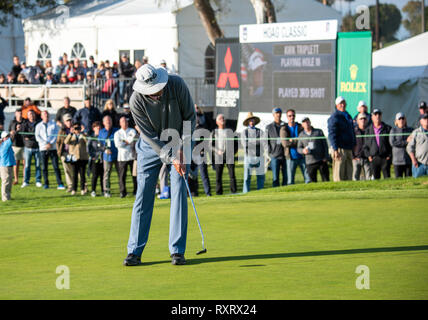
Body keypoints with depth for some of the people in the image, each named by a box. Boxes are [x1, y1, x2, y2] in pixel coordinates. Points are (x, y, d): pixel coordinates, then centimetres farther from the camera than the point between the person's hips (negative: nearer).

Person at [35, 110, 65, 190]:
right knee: (44, 167, 2)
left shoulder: (53, 124, 9)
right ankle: (46, 184, 9)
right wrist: (46, 144, -11)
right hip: (43, 148, 1)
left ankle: (60, 184, -10)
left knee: (56, 166, -7)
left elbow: (56, 135, 2)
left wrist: (51, 144, -11)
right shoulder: (38, 126, 10)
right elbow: (37, 137, 1)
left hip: (53, 148, -1)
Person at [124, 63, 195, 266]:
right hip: (151, 146, -1)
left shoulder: (177, 85, -22)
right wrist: (171, 159, -22)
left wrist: (182, 148, -13)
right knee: (143, 195, -5)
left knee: (179, 193, -7)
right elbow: (149, 136, -18)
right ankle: (135, 251, 1)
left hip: (179, 142, 1)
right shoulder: (136, 101, -24)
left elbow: (190, 117, -10)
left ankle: (177, 250, -4)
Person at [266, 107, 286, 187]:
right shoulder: (269, 127, 7)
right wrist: (269, 153, -3)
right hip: (275, 156, -1)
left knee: (286, 177, 1)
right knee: (275, 177, -1)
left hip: (285, 155, 1)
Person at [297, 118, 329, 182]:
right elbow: (299, 148, 11)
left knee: (326, 180, -3)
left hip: (321, 160, -1)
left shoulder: (319, 132, 7)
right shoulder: (301, 135, 11)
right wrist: (303, 150, -13)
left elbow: (325, 145, 6)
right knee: (313, 181, 0)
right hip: (310, 162, 1)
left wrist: (326, 157, -4)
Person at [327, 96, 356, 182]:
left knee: (348, 173, 7)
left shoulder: (348, 116, 19)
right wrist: (335, 150, -21)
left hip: (348, 149, 8)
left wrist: (354, 145, 22)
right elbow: (332, 135, -14)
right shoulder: (334, 117, -7)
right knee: (339, 172, -8)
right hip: (339, 149, -8)